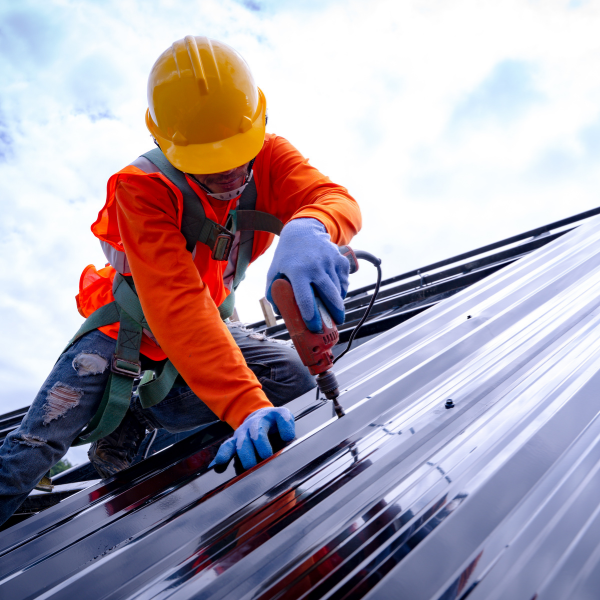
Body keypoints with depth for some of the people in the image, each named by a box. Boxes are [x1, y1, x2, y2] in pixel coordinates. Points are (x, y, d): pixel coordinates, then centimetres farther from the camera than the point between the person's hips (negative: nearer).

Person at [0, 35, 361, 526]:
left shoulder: (267, 157, -17)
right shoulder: (143, 188, -29)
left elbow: (336, 199, -33)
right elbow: (176, 304, -40)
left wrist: (310, 227, -60)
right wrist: (246, 406, -51)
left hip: (211, 326, 4)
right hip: (130, 329, -3)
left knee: (296, 379, -16)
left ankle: (136, 416, -2)